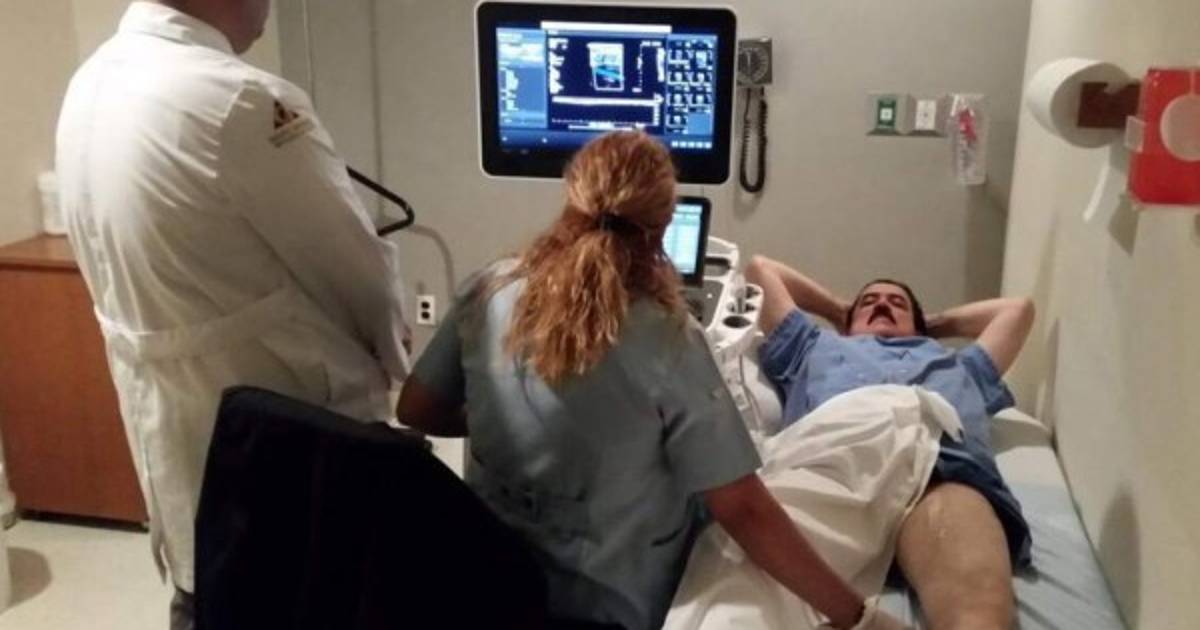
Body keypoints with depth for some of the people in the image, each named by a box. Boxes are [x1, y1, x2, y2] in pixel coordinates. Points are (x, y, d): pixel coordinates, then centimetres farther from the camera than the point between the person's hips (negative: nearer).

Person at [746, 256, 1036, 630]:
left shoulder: (957, 366, 51)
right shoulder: (817, 347, 47)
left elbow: (1018, 307, 66)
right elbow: (760, 268, 60)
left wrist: (935, 324, 69)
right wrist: (839, 310, 68)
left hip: (945, 467, 0)